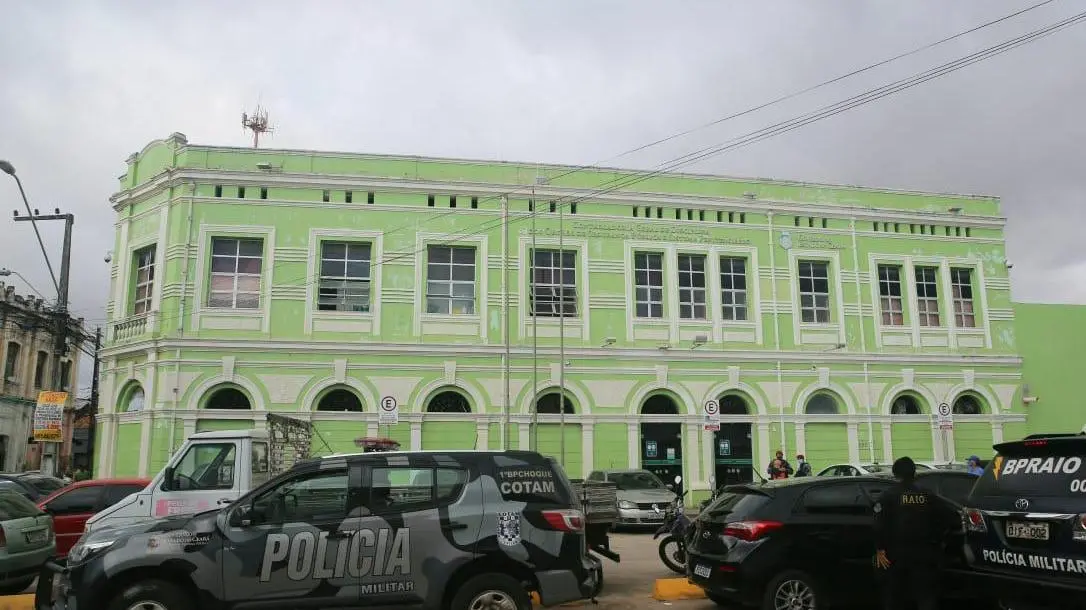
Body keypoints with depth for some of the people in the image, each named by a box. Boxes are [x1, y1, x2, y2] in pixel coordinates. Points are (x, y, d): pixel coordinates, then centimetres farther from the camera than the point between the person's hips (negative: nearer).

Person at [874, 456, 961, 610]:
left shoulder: (888, 496, 0)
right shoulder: (928, 495, 8)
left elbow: (880, 524, -15)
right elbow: (953, 518, 3)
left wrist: (879, 549, -10)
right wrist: (937, 538, 16)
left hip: (897, 554, -1)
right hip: (924, 554, 2)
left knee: (895, 598, 11)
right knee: (927, 597, 4)